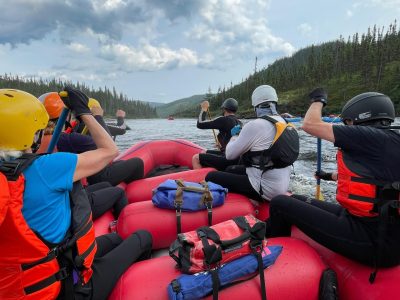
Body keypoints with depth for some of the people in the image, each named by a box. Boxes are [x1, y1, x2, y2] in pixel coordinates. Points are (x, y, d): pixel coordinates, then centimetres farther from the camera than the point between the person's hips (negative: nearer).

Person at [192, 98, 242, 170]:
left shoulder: (224, 120, -15)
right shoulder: (239, 123, 10)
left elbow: (200, 124, -12)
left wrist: (204, 109, 1)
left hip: (228, 159, -9)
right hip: (236, 158, 9)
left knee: (196, 158, -8)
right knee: (203, 153, 24)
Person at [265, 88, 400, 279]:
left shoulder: (375, 137, -16)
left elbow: (309, 125, -14)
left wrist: (318, 100, 7)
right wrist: (333, 176, 46)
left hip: (372, 241, -10)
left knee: (280, 204, -7)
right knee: (296, 200, 15)